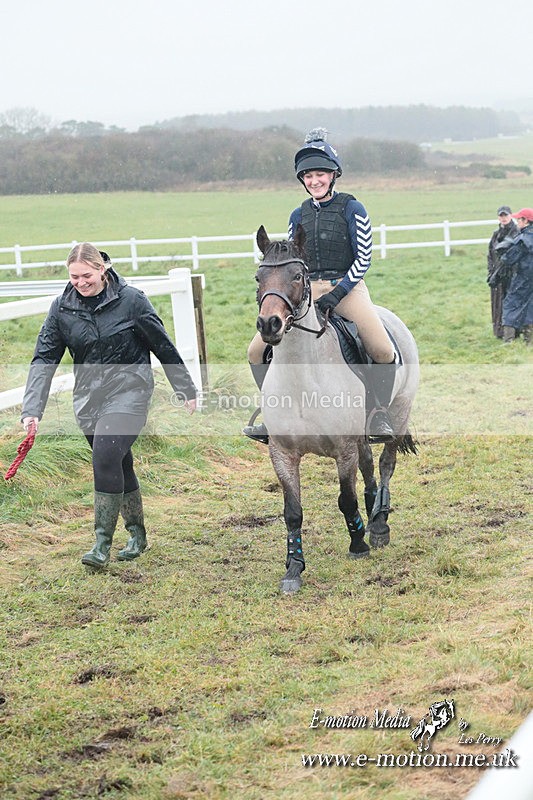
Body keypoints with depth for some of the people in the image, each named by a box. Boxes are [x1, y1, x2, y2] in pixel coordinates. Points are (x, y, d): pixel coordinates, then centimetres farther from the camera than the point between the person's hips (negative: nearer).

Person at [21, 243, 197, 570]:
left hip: (129, 393, -5)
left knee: (106, 457, -21)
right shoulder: (62, 307, 0)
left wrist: (187, 390, 7)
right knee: (119, 465, 15)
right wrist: (32, 410, -14)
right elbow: (45, 358, -3)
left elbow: (163, 346, 0)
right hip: (89, 398, 5)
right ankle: (138, 535, 33)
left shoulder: (130, 300, -9)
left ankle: (103, 544, -16)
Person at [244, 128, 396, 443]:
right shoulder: (299, 215, 12)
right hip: (307, 289, 4)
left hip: (347, 286, -4)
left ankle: (380, 413, -8)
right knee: (257, 350, -7)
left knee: (384, 351, -27)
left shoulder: (352, 209, -2)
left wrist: (337, 293, -16)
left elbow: (364, 258, -6)